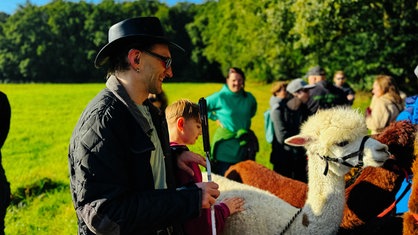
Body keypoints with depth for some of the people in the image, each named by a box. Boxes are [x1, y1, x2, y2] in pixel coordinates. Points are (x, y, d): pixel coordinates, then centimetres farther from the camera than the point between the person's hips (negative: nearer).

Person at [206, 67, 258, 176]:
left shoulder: (249, 97, 4)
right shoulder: (220, 97, -8)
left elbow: (253, 110, 27)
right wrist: (215, 118, 0)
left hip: (245, 141, 4)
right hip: (225, 141, -4)